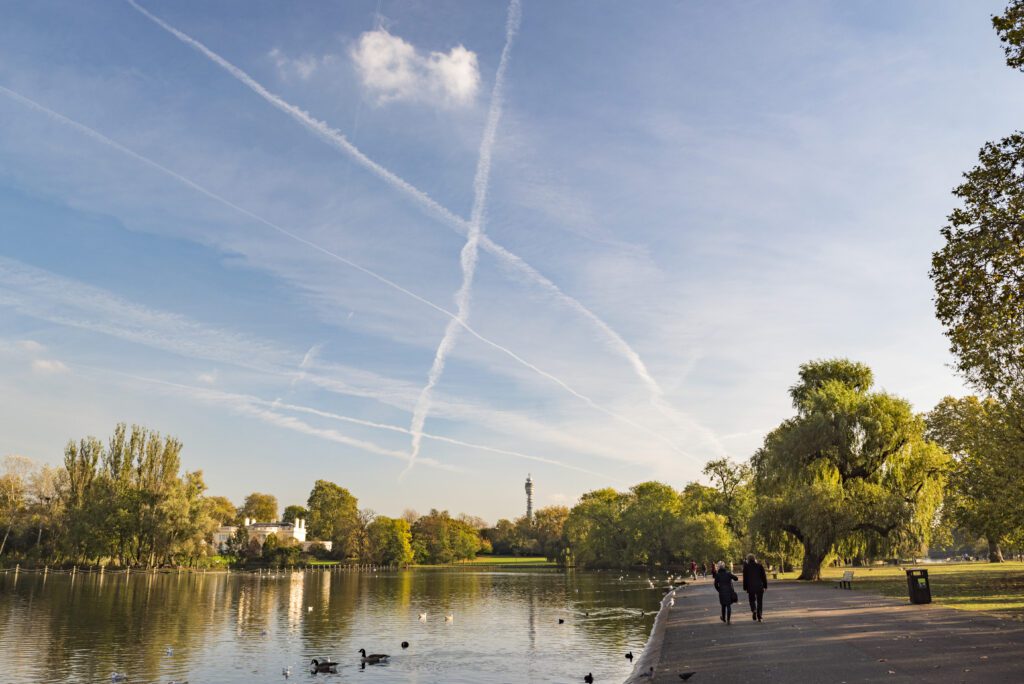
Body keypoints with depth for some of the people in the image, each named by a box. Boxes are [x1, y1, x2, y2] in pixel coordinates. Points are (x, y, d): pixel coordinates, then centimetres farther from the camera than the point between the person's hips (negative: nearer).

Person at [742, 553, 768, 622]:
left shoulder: (746, 567, -3)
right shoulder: (760, 566, 2)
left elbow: (745, 578, -2)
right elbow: (764, 576, 2)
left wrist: (745, 588, 3)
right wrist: (765, 586, 8)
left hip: (751, 587, -1)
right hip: (759, 586, 1)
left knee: (752, 600, 13)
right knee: (759, 601, 10)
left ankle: (753, 610, -14)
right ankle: (759, 617, 5)